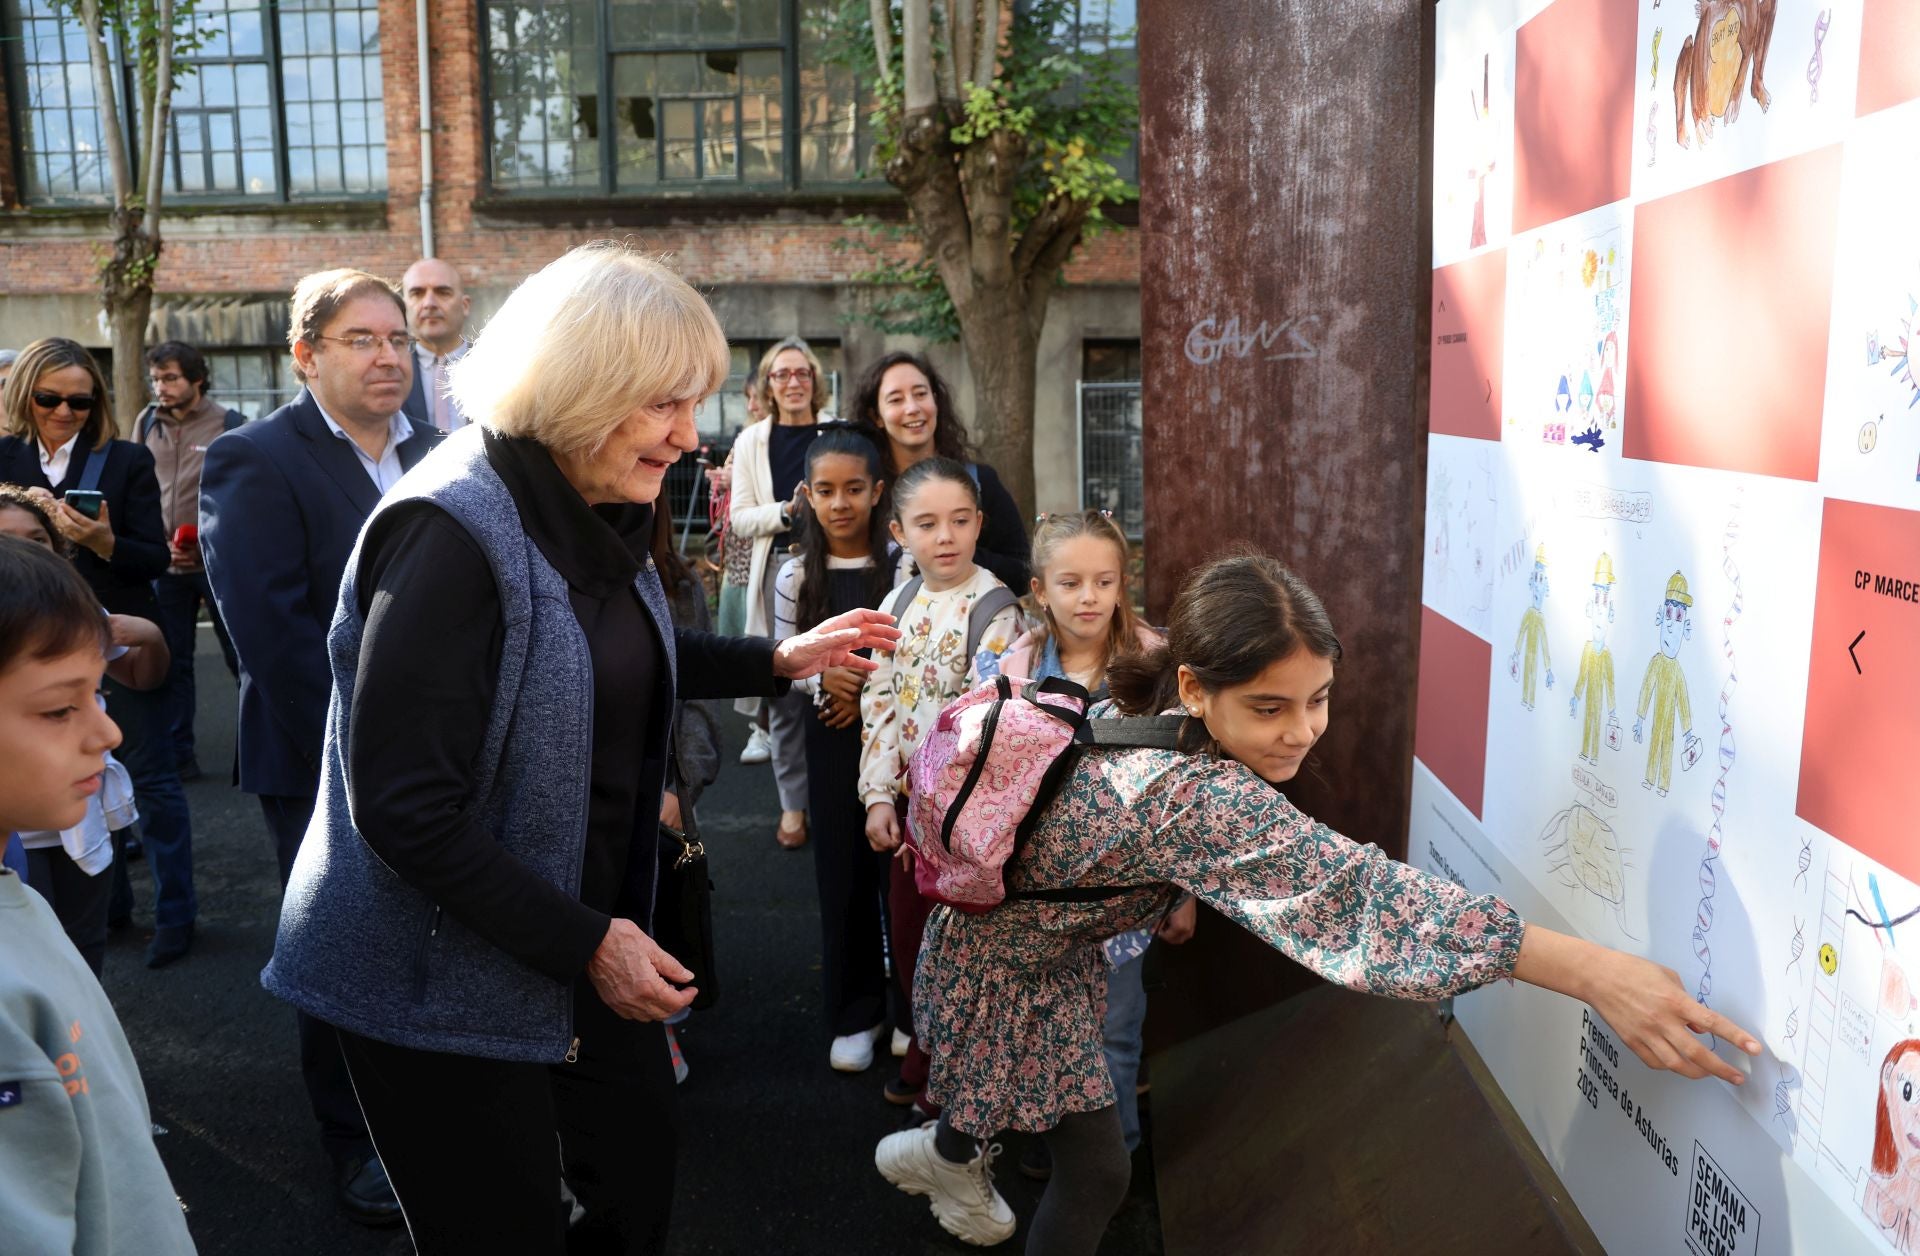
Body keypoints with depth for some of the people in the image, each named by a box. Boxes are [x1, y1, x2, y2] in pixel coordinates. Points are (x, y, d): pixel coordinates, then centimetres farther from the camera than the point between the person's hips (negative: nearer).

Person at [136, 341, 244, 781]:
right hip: (164, 565, 4)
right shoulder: (147, 423, 7)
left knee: (241, 656, 4)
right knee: (172, 661, 9)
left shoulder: (229, 424, -5)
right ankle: (177, 754, 17)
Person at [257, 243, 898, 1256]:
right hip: (446, 977, -8)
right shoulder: (449, 531, -25)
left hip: (587, 932, 8)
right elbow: (404, 808, -26)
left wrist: (779, 660, 14)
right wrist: (584, 943, -22)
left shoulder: (598, 515, 3)